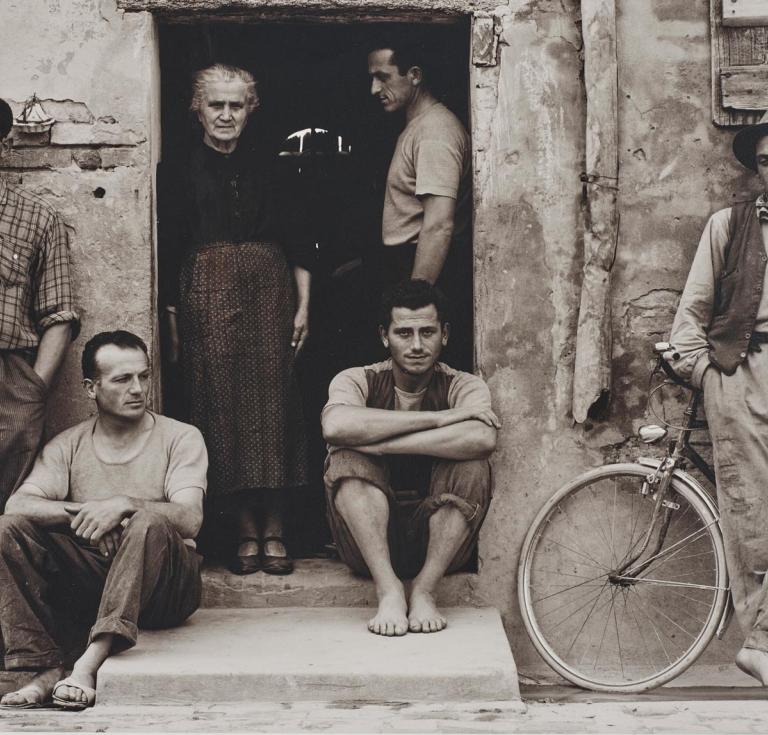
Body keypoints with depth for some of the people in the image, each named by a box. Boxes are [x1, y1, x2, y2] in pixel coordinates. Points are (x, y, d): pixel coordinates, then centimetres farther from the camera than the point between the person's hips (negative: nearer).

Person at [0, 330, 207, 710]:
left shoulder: (181, 438, 1)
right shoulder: (68, 445, 9)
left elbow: (189, 519, -13)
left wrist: (124, 504, -28)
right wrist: (82, 512, -23)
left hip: (163, 586, -3)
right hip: (87, 578, 3)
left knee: (150, 522, -34)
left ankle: (89, 664, -40)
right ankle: (47, 668, -27)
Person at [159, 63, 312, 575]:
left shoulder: (267, 165, 9)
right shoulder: (184, 171, 4)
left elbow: (297, 242, 9)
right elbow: (170, 250, 2)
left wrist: (303, 305, 2)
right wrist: (171, 317, -4)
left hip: (269, 290, 2)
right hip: (208, 294, -1)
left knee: (273, 404, -1)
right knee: (224, 408, -2)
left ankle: (274, 531, 3)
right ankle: (246, 531, 4)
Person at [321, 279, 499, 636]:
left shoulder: (463, 386, -2)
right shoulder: (358, 381, -3)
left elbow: (483, 438, -29)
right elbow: (336, 425, -30)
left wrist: (378, 443, -29)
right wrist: (439, 418, -28)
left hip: (436, 539, 0)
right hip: (367, 540, 0)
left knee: (472, 465, -24)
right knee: (347, 459, -25)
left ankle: (424, 591, -21)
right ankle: (388, 590, -29)